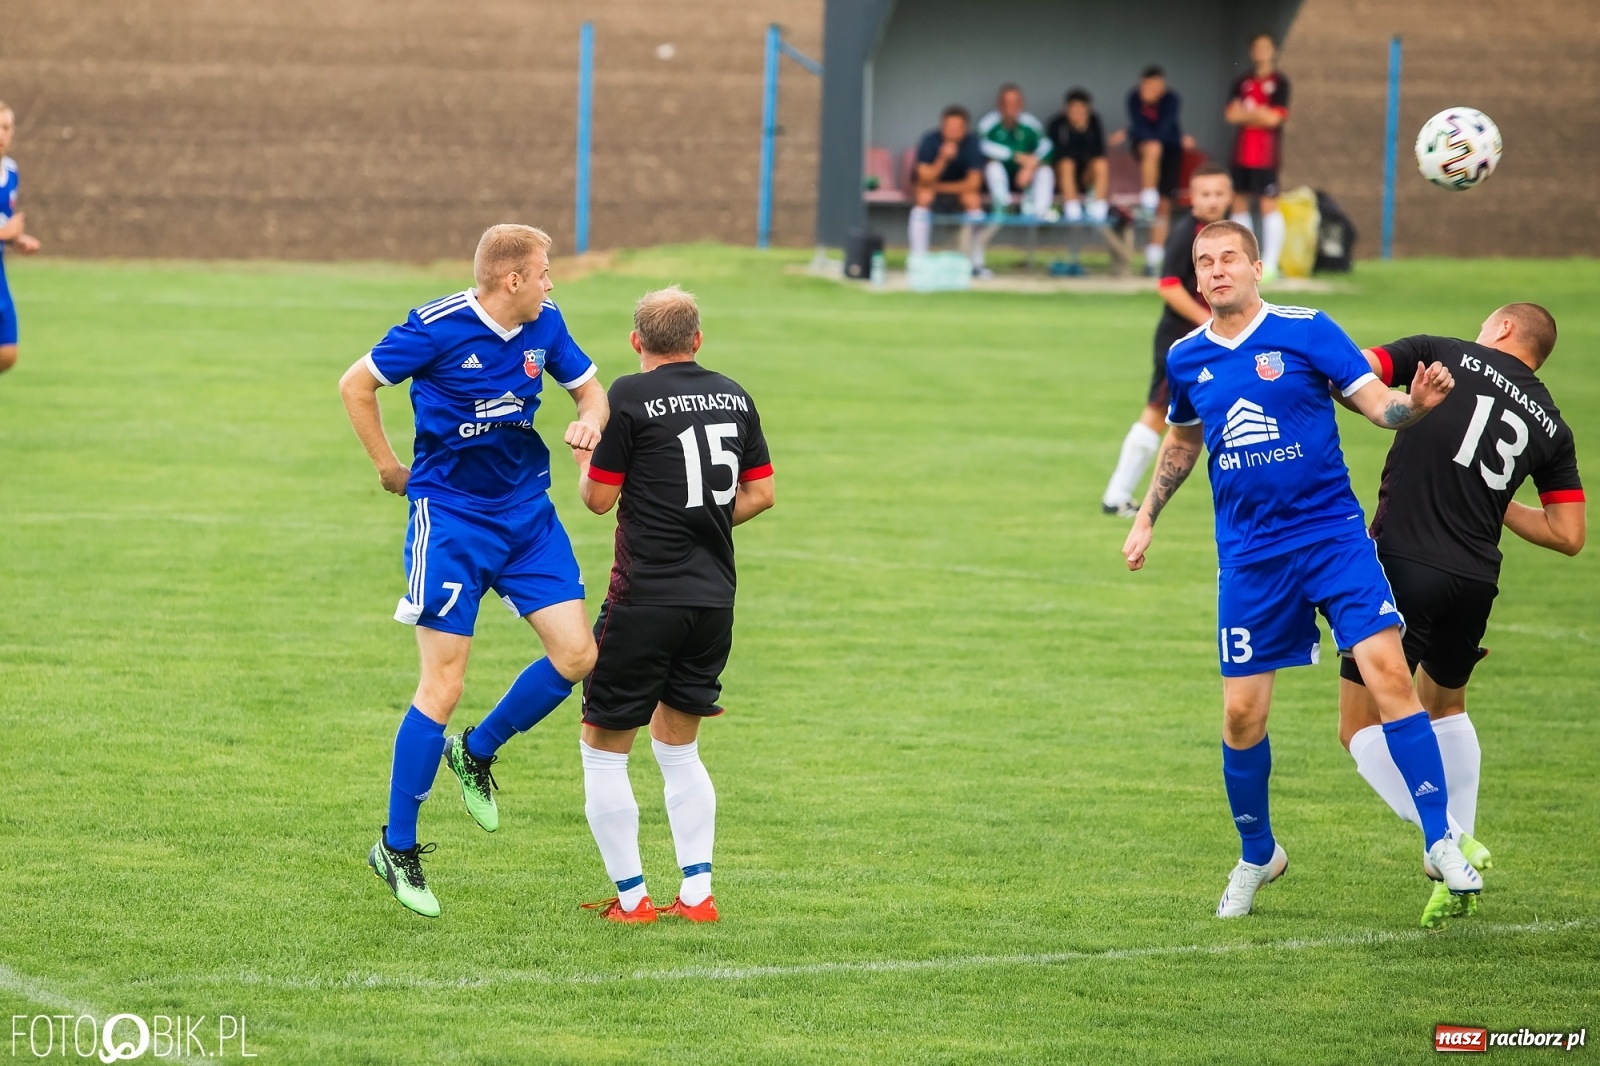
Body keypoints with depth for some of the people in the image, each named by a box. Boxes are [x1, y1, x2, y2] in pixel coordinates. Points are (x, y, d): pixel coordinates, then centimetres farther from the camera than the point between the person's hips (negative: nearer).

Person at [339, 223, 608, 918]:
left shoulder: (545, 325, 1)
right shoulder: (439, 328, -16)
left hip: (527, 510, 6)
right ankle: (397, 849, 5)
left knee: (576, 656, -4)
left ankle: (477, 754, 23)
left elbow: (589, 388, 16)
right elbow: (355, 385, -5)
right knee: (443, 686, -7)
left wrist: (590, 420, -8)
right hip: (450, 517, -6)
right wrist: (389, 468, 1)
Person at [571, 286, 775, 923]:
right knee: (677, 746, 19)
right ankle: (697, 893, 14)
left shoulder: (631, 397, -9)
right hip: (714, 596, 6)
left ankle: (631, 897, 5)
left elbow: (598, 498, -5)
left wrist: (583, 457, 15)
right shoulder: (734, 397, 8)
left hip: (646, 600, -6)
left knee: (604, 748, 5)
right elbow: (759, 493, 12)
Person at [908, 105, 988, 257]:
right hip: (931, 189, -1)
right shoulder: (930, 141, -20)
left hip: (960, 189, 1)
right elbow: (925, 180, -25)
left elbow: (973, 184, -19)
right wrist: (943, 159, -40)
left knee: (973, 199, -29)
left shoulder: (972, 144, -18)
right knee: (923, 197, -31)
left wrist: (939, 187, -18)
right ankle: (918, 258, -29)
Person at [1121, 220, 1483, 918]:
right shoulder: (1186, 358, 7)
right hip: (1249, 557, 3)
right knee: (1243, 714, 1)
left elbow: (1377, 403, -8)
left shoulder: (1306, 331, -4)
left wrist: (1417, 404, -29)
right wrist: (1145, 518, 21)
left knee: (1387, 671, -18)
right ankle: (1256, 857, 24)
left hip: (1332, 534, -3)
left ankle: (1439, 841, -12)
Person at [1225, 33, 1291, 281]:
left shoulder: (1279, 82, -2)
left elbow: (1273, 118, -10)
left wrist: (1246, 113, 0)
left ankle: (1270, 263, -10)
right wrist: (1258, 115, -8)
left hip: (1266, 155, -6)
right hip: (1242, 152, 6)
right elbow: (1231, 114, 4)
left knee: (1268, 204, -9)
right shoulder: (1243, 82, 13)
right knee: (1239, 202, 9)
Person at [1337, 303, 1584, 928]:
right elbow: (1569, 535, 11)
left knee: (1362, 729, 6)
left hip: (1401, 561, -5)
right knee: (1444, 707, 29)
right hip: (1475, 582, 5)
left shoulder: (1444, 355, 3)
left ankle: (1452, 842, -13)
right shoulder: (1551, 426, 13)